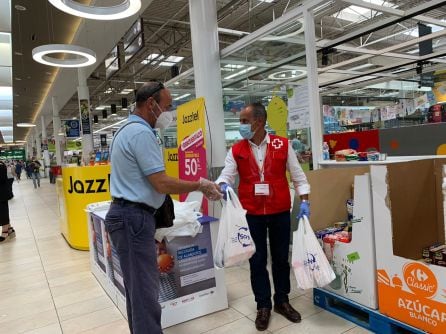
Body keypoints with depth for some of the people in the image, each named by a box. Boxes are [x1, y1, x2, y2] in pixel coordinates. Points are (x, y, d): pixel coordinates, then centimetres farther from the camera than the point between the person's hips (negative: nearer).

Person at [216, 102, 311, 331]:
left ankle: (282, 301, 32)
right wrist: (223, 185, -27)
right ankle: (263, 306, 25)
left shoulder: (282, 145, -2)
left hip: (280, 212, 0)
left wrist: (304, 201, -2)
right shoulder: (236, 150, 0)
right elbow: (226, 175, -5)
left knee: (281, 257, 13)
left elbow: (297, 175, 3)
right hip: (251, 214, 0)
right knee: (257, 260, 8)